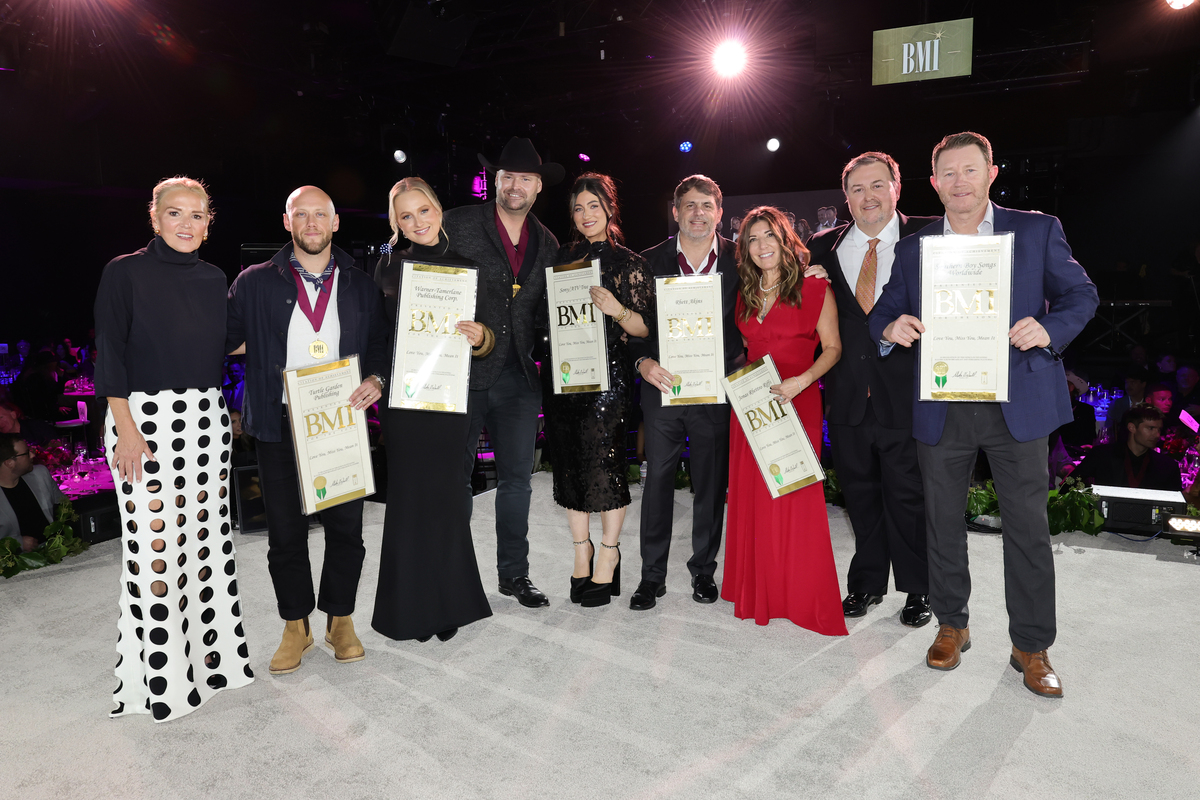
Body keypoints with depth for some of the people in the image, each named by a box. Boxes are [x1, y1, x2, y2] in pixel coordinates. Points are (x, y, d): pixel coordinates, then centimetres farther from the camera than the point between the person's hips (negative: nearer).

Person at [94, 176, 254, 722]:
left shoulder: (213, 280, 12)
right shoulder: (126, 272, -2)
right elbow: (110, 352, -8)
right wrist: (126, 427, -14)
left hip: (205, 418, 5)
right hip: (145, 415, -5)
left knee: (206, 532, 9)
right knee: (155, 540, -3)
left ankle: (210, 652, 23)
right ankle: (160, 675, 11)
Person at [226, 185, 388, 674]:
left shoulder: (361, 286, 8)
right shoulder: (256, 283, 5)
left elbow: (383, 343, 9)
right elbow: (226, 338, 7)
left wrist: (376, 379, -7)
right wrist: (260, 350, -10)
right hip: (281, 426, 0)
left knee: (346, 527, 5)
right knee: (285, 531, 6)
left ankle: (340, 620, 24)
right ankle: (296, 626, 24)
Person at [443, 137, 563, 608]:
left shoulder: (547, 245, 11)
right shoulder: (458, 225, -2)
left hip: (518, 377, 4)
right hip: (464, 371, -3)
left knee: (517, 479, 10)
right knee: (454, 477, 5)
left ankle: (514, 574, 24)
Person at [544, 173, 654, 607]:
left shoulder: (630, 263, 2)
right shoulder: (564, 256, 12)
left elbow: (646, 328, -2)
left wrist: (617, 310, -18)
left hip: (608, 377, -4)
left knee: (605, 460, -5)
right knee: (569, 461, 7)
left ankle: (608, 551, 15)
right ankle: (582, 550, 23)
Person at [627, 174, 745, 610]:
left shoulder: (739, 259, 2)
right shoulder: (651, 261, 3)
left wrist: (738, 362, -9)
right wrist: (643, 362, -12)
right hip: (662, 385, 0)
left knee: (712, 483, 9)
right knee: (657, 481, 5)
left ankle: (703, 570, 27)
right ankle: (652, 576, 18)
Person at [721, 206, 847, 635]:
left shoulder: (814, 289, -3)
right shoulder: (744, 294, 12)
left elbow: (832, 348, -5)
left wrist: (802, 380, -19)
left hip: (796, 402, -5)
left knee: (795, 497, -3)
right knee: (751, 495, 7)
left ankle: (804, 599, 13)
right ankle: (759, 594, 21)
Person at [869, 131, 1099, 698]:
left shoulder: (1038, 230, 4)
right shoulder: (912, 247, 9)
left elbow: (1080, 294, 6)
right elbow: (883, 313, 10)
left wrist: (1050, 329, -15)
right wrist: (892, 327, -14)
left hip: (1018, 402, -1)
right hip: (940, 409, 2)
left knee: (1028, 527, 4)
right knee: (943, 523, 11)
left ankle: (1031, 646, 20)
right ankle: (951, 625, 30)